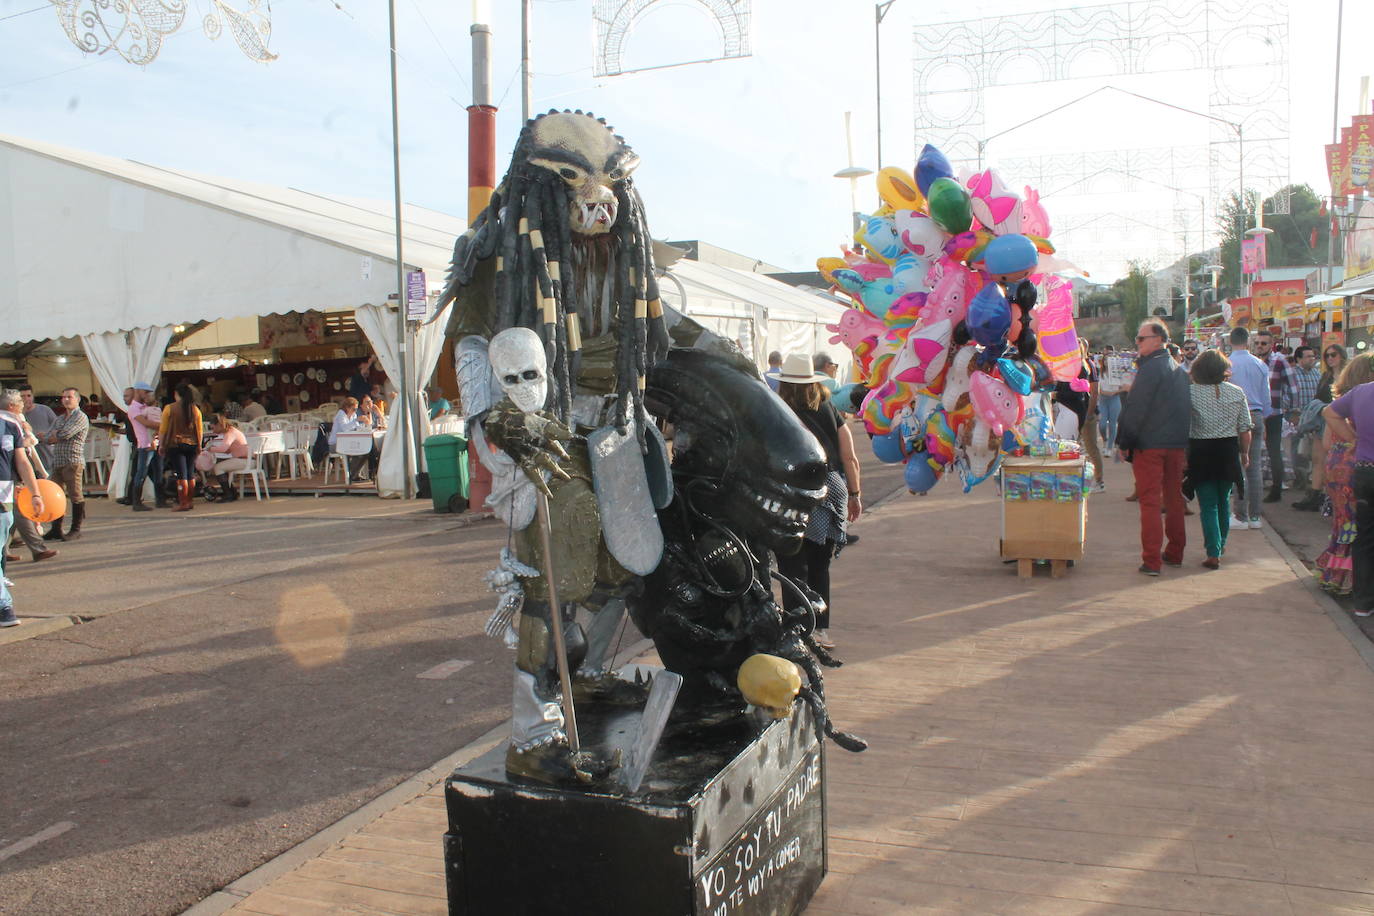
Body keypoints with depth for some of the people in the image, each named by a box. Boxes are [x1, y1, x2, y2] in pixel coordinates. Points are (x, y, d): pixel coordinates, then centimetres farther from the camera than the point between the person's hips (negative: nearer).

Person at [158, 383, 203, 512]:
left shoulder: (170, 409, -6)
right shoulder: (195, 410, 3)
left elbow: (163, 430, -4)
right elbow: (199, 430, 7)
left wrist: (161, 445, 4)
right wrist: (198, 445, 16)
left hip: (175, 444, -3)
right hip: (192, 444, 4)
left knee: (181, 474, -4)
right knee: (191, 474, 11)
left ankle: (183, 503, -4)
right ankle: (190, 501, 16)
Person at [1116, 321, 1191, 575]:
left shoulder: (1150, 368, -12)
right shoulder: (1179, 370, 13)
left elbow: (1136, 408, -15)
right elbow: (1184, 406, 17)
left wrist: (1124, 441, -8)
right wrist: (1183, 439, 20)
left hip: (1149, 443, -8)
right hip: (1177, 443, 8)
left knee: (1150, 501, -5)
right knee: (1174, 498, 15)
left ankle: (1151, 561, -7)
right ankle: (1175, 553, 24)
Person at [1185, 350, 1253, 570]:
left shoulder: (1191, 392, -10)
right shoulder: (1237, 393, 0)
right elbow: (1245, 428, 3)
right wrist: (1245, 453, 16)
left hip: (1201, 453, -3)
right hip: (1228, 451, 3)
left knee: (1208, 505, 1)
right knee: (1223, 500, 21)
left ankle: (1214, 553, -7)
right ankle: (1221, 543, 36)